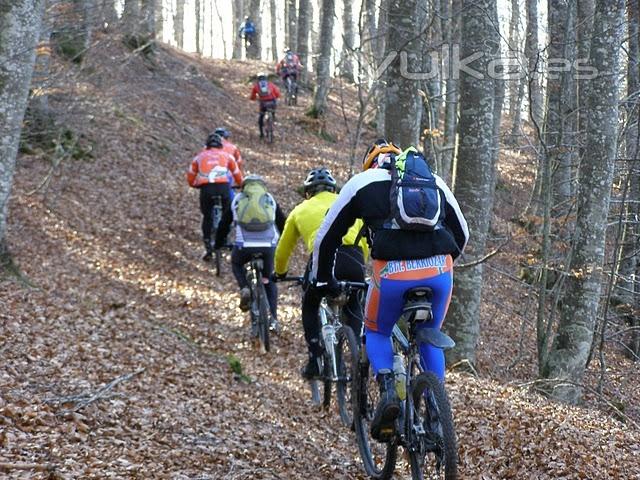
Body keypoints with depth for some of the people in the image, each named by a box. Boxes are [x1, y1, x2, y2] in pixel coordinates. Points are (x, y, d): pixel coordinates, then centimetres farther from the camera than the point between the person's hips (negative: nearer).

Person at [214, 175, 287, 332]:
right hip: (268, 246, 1)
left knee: (236, 264, 33)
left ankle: (245, 289, 5)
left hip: (244, 246, -1)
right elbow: (283, 223, 26)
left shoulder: (237, 200, 20)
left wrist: (218, 245, 39)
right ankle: (273, 318, 9)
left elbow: (223, 225, 25)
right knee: (269, 280, 22)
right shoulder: (270, 200, 22)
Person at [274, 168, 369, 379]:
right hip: (354, 258, 1)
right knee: (354, 307, 28)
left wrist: (280, 273, 55)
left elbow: (283, 250, 36)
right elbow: (365, 242, 32)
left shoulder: (301, 210, 28)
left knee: (310, 305, 26)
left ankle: (315, 361, 16)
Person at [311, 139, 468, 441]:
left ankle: (388, 390, -1)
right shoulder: (434, 181, 27)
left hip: (392, 272, -2)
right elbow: (461, 232, 34)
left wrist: (323, 280, 38)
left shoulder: (362, 181, 20)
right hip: (439, 270, 3)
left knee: (376, 334, 24)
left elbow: (327, 236, 24)